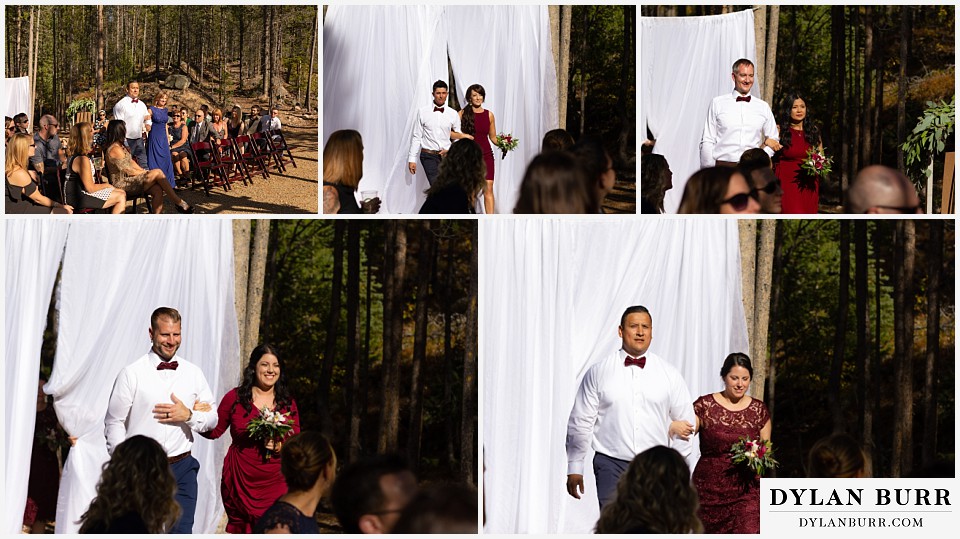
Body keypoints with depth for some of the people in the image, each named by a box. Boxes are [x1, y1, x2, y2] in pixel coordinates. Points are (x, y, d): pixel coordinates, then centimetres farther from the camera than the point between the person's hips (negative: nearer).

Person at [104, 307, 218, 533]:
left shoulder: (193, 373, 9)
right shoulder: (132, 374, -1)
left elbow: (212, 419, 11)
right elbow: (114, 422, -1)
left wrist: (188, 415, -9)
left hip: (182, 467, 2)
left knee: (182, 530, -2)